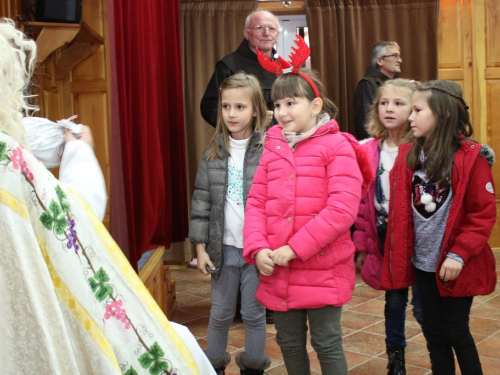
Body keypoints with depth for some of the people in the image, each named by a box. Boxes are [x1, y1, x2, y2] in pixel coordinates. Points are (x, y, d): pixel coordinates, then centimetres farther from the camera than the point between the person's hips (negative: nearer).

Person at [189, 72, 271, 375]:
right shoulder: (213, 154, 3)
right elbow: (201, 202, 5)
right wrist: (200, 247, 3)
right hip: (224, 248, 3)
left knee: (254, 314, 10)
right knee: (221, 313, 15)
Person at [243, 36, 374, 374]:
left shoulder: (337, 147, -9)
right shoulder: (272, 148, 8)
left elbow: (343, 208, -19)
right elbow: (256, 203, 6)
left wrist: (294, 249, -20)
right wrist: (258, 248, -10)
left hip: (323, 270, -5)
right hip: (278, 272, 5)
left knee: (327, 343, 7)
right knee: (289, 343, 18)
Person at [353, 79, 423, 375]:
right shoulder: (369, 151, 2)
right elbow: (362, 201, 4)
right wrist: (362, 244, 5)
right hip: (383, 237, 4)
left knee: (422, 307, 1)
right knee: (394, 300, 16)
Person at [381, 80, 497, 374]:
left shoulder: (471, 157, -13)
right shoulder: (408, 155, 1)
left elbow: (484, 214, -12)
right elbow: (401, 211, 5)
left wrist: (459, 254, -18)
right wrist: (399, 254, 1)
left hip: (456, 265, -4)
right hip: (423, 261, 5)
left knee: (456, 331, 6)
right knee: (433, 331, 14)